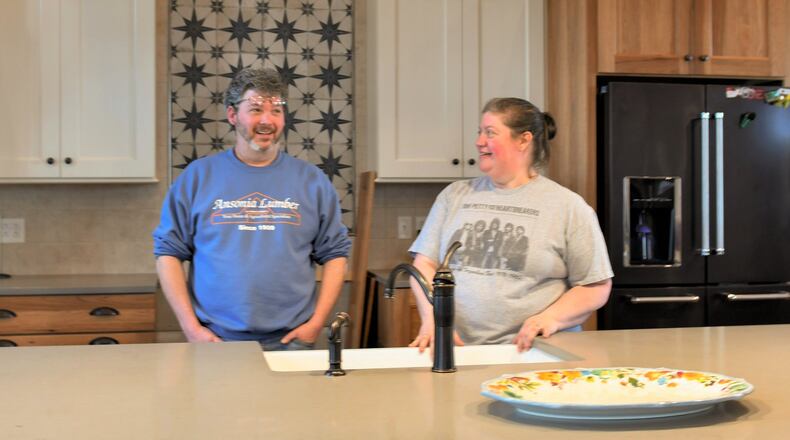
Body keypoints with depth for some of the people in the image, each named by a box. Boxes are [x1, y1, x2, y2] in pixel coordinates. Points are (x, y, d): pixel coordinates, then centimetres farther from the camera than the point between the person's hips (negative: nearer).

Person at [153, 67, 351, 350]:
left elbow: (335, 254, 7)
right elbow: (169, 253, 3)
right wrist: (191, 327, -5)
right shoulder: (197, 177, 2)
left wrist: (316, 322, -3)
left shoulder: (312, 181, 5)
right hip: (216, 342, -1)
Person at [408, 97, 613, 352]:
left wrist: (551, 318, -10)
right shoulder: (455, 195, 16)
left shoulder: (568, 206, 5)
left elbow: (596, 287, 6)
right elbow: (424, 265, 12)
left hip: (528, 351, -3)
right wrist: (432, 317, -5)